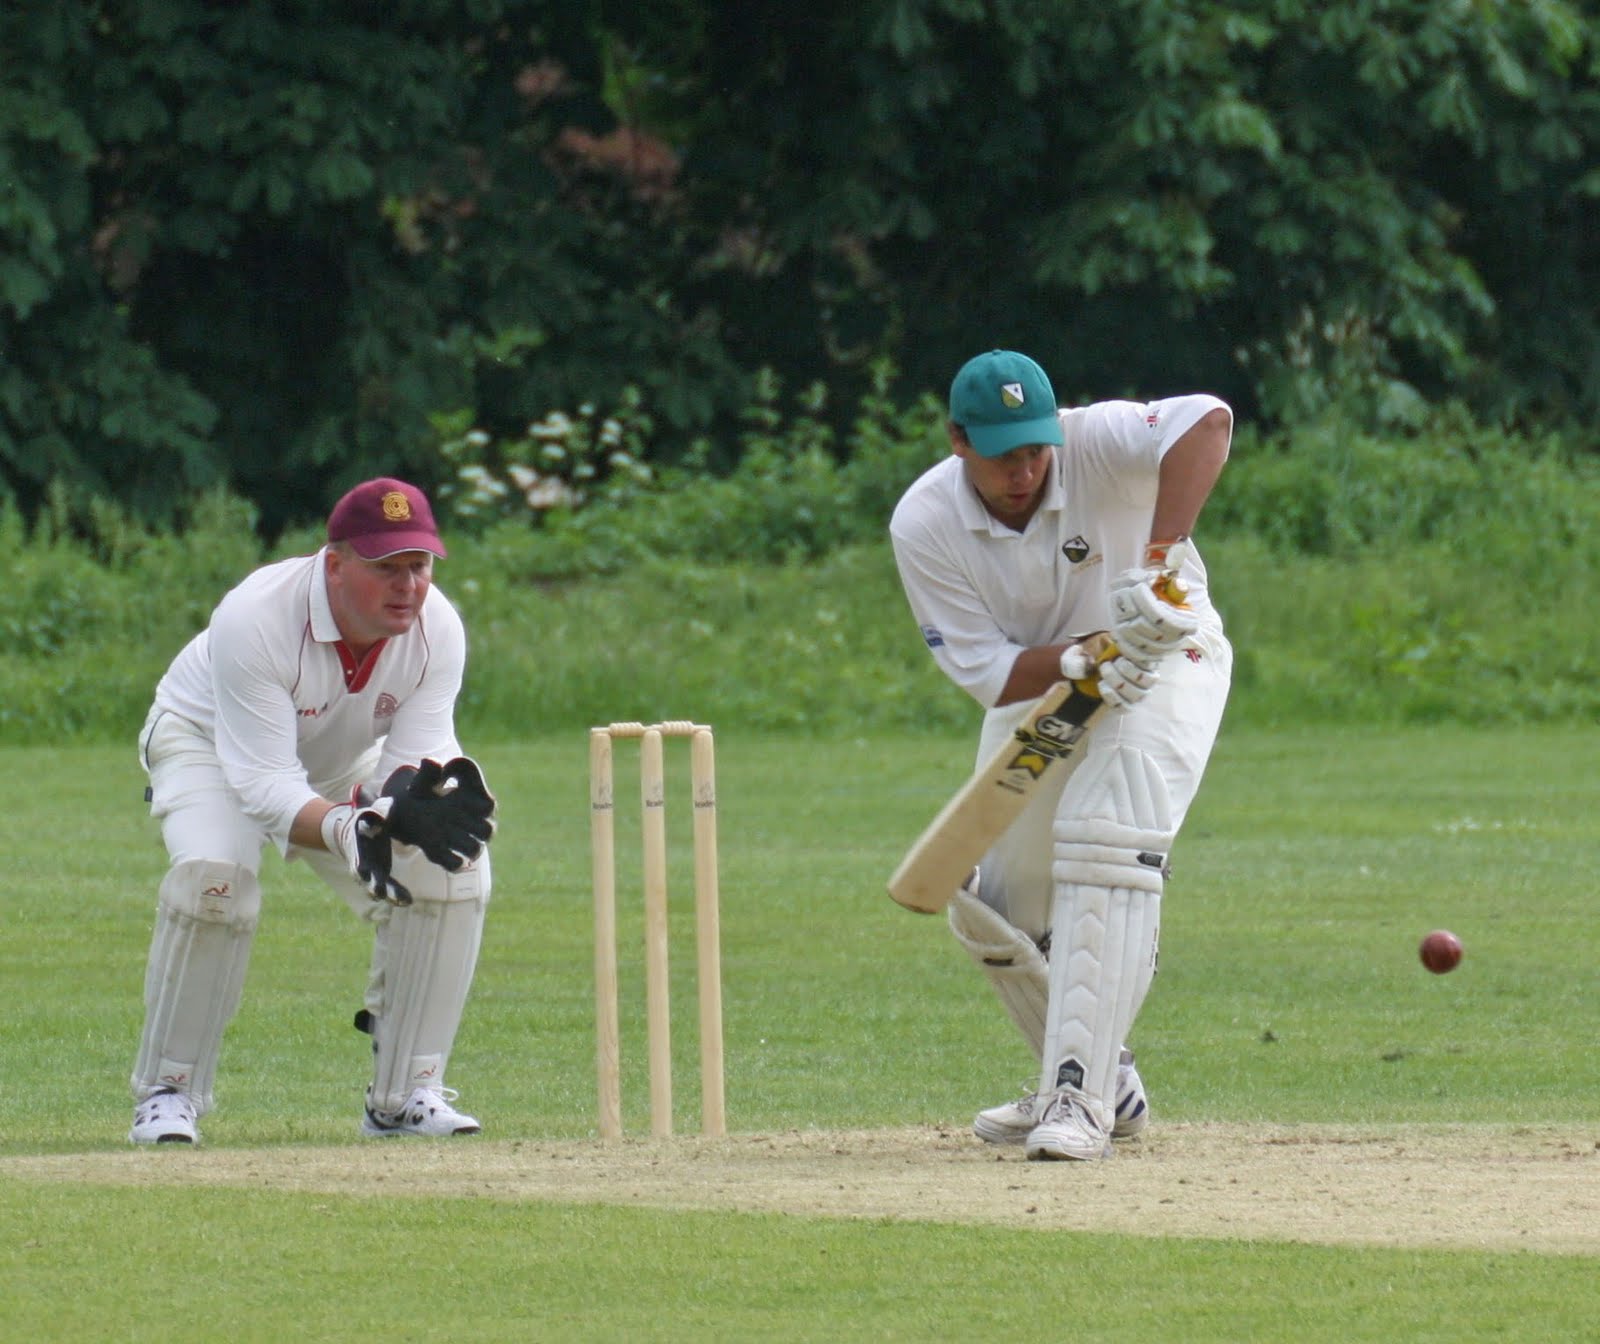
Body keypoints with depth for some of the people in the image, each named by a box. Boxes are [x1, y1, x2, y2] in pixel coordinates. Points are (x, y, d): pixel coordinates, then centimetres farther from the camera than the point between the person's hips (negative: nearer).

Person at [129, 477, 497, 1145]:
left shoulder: (436, 628, -24)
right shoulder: (255, 618, -38)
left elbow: (417, 756, -21)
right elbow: (265, 784, -39)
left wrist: (418, 796, -47)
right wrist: (347, 828, -58)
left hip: (344, 769, 4)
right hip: (205, 741, -4)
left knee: (456, 867, -18)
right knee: (214, 871, -34)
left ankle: (405, 1095, -6)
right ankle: (167, 1094, -18)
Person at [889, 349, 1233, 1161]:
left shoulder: (1094, 446, -30)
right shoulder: (923, 525, -20)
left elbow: (1206, 422, -50)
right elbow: (988, 673, -22)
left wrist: (1158, 564, -57)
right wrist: (1080, 659, -41)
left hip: (1164, 663, -5)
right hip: (1036, 687, 5)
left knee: (1103, 841, -28)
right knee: (990, 910, 7)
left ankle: (1081, 1099, -29)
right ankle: (1106, 1083, 30)